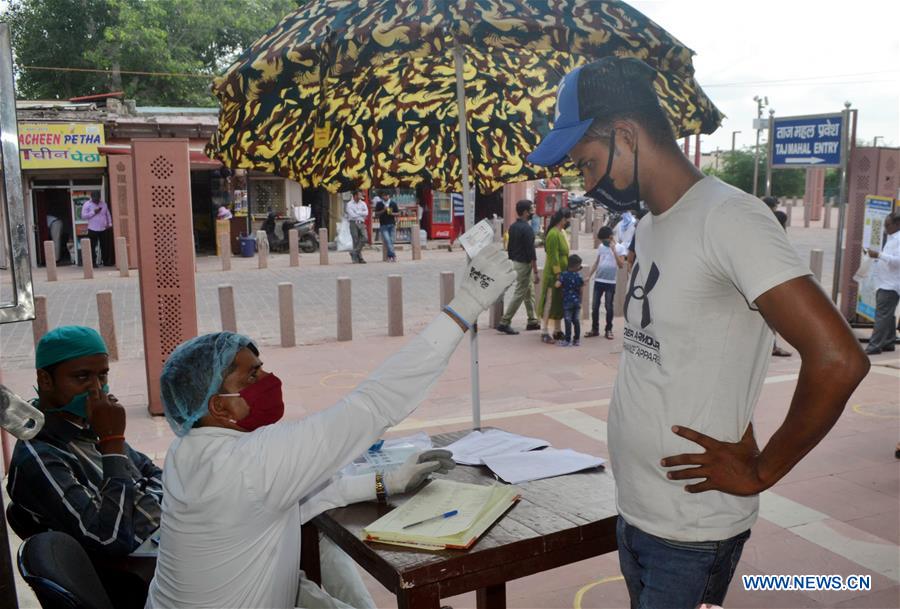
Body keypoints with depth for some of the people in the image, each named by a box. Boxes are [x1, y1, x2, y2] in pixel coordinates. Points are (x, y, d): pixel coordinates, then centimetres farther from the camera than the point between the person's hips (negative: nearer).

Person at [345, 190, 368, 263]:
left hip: (361, 223, 4)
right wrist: (361, 214, -4)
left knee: (365, 238, -12)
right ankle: (359, 258, 3)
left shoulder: (363, 203, 12)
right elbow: (352, 215, -12)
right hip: (353, 223, -4)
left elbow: (366, 213, -2)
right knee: (356, 241, -3)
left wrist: (357, 213, -10)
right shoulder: (349, 204, 0)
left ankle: (354, 252, 2)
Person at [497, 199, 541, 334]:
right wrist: (535, 271, -18)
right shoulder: (527, 228, -19)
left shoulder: (513, 227, 8)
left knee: (529, 292, 18)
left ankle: (532, 321, 25)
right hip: (524, 264, -9)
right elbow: (531, 251, -20)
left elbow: (509, 247, 14)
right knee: (519, 294, -5)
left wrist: (512, 261, 22)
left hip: (516, 262, 9)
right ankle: (504, 323, -4)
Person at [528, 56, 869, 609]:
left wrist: (760, 471, -15)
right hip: (635, 511, 8)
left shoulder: (727, 217, -19)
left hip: (693, 532, -8)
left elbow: (839, 359, -25)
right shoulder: (650, 228, 9)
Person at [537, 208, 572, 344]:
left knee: (560, 303, 14)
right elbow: (553, 257, -20)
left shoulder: (562, 232, 13)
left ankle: (557, 331, 24)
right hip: (553, 275, -9)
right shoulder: (553, 234, -18)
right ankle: (544, 332, 2)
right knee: (549, 303, -4)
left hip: (562, 273, 10)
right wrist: (558, 274, -21)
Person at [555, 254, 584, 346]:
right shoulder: (579, 276, -3)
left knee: (568, 320, 0)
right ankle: (577, 340, 14)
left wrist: (558, 279, 2)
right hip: (577, 301, 3)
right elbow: (581, 289, 1)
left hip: (567, 301, -3)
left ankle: (568, 340, 2)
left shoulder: (564, 274, -11)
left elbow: (557, 285, -19)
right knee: (576, 320, 9)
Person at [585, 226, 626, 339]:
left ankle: (608, 330, 14)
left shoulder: (620, 248, -5)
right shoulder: (601, 246, 7)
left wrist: (614, 250, -18)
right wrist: (588, 276, 9)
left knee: (609, 307, 3)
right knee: (594, 306, 5)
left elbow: (621, 265, -14)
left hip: (610, 282, -4)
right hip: (598, 281, 4)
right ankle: (594, 329, 15)